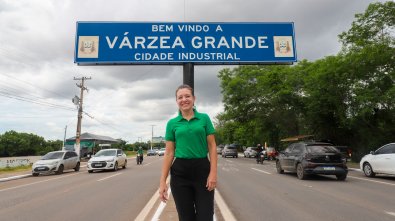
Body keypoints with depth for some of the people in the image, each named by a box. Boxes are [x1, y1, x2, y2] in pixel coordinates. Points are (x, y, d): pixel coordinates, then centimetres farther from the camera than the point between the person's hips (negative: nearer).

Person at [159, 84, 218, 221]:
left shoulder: (204, 118, 3)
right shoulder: (172, 123, 4)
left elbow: (212, 146, 2)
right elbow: (169, 153, 3)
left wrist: (213, 173, -8)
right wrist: (162, 181, -1)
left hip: (202, 170, 0)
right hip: (180, 172, 1)